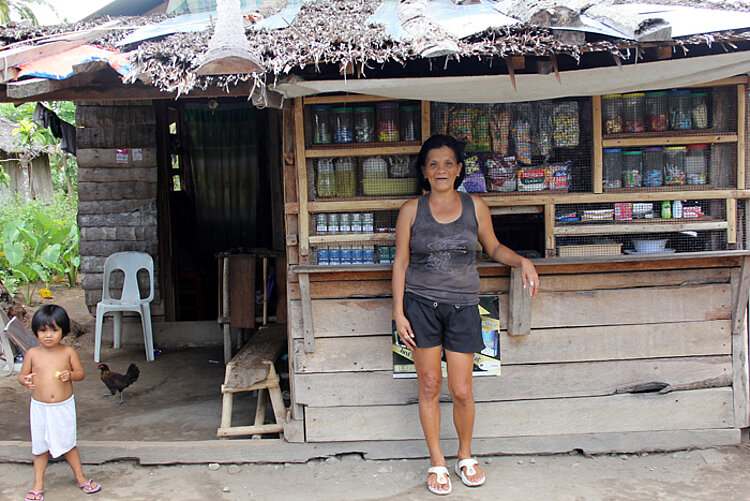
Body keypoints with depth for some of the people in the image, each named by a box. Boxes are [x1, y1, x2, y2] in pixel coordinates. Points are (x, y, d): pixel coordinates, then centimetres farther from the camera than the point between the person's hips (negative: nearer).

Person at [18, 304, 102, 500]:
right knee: (40, 446, 12)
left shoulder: (68, 352, -6)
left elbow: (81, 372, 1)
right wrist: (25, 381, -19)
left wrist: (70, 375, -20)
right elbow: (22, 375, 3)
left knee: (67, 444, 10)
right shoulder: (32, 354, -5)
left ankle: (80, 478, 27)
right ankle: (38, 485, 27)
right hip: (40, 408, 1)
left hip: (64, 406, -1)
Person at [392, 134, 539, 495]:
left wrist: (522, 261, -2)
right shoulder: (411, 211, 1)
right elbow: (400, 263, 3)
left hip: (463, 306, 1)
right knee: (429, 386, 5)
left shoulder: (475, 207, 5)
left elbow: (493, 248, 17)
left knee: (461, 390, 2)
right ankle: (437, 462, 22)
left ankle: (465, 457, 28)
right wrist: (399, 312, -2)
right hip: (421, 305, 0)